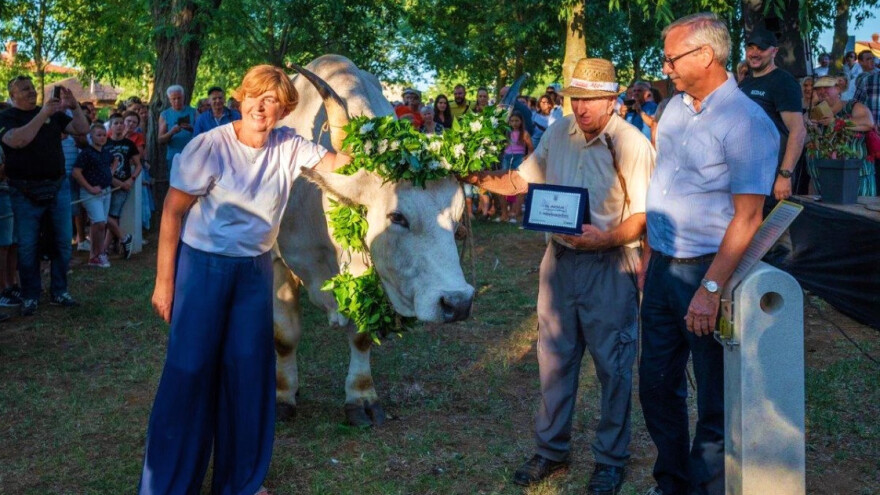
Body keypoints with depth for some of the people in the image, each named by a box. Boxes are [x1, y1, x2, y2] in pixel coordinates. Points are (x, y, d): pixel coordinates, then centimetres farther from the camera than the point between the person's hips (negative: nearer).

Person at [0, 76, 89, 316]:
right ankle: (30, 297, 14)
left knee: (63, 242, 8)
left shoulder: (53, 113, 10)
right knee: (27, 246, 3)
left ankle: (59, 292, 20)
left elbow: (82, 129, 5)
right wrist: (43, 114, -25)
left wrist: (74, 105, -11)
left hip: (58, 187, 4)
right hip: (26, 192, -4)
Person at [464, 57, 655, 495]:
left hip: (609, 265, -5)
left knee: (612, 364, 6)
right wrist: (477, 178, -5)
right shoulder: (558, 133, 2)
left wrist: (606, 237, -31)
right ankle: (551, 448, 30)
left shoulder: (632, 145, -14)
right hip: (560, 258, 5)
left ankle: (611, 459, 22)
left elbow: (645, 215, -15)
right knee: (554, 357, 14)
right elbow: (521, 180, 10)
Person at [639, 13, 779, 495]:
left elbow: (747, 217, -19)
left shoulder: (747, 123, -15)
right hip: (662, 268, 8)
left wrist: (711, 288, -23)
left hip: (707, 272, -7)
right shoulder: (675, 107, 8)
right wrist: (649, 253, 13)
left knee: (716, 400, 5)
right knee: (656, 383, 16)